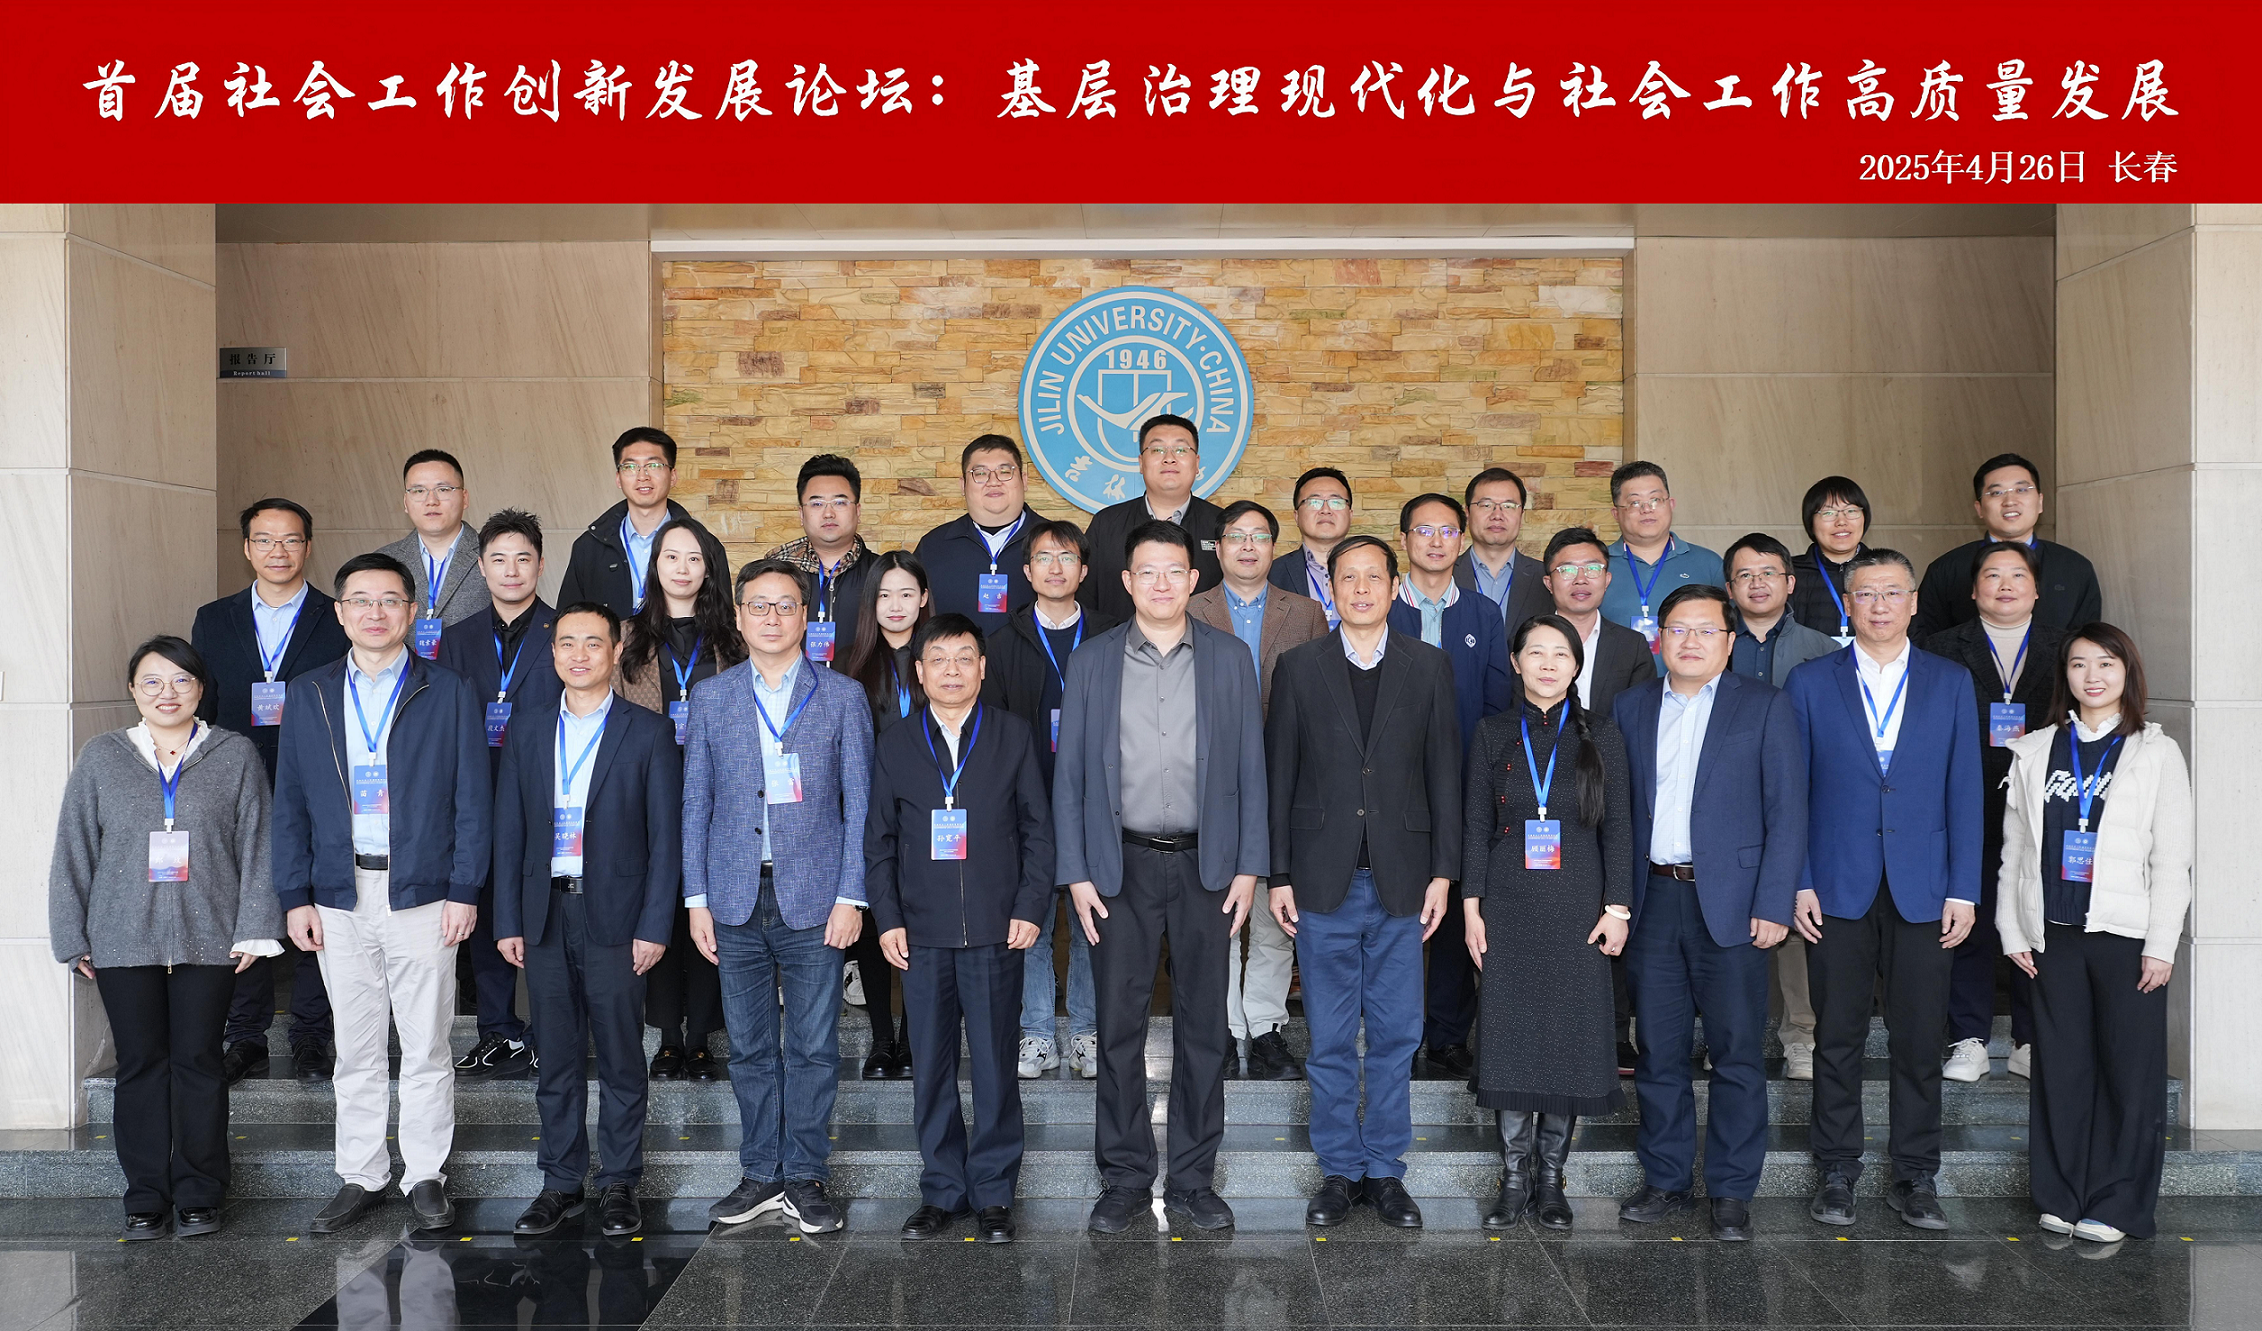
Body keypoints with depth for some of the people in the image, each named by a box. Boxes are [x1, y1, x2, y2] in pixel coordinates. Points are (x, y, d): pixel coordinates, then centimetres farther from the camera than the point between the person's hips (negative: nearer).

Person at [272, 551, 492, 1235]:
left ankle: (426, 1177, 15)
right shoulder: (308, 695, 9)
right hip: (339, 898, 2)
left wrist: (465, 891, -7)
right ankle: (362, 1176, 21)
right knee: (356, 1049, 10)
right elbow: (290, 802, 9)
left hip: (422, 894, -2)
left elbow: (472, 799, 0)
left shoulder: (449, 693, 2)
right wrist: (296, 896, 2)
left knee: (426, 1049, 3)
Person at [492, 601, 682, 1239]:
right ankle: (560, 1181, 20)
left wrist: (654, 925, -8)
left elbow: (666, 836, -3)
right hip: (545, 916, 3)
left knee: (620, 1059, 4)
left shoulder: (648, 732, -1)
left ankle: (618, 1182, 15)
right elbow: (509, 833, 10)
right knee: (555, 1057, 9)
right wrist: (507, 921, 4)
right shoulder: (528, 732, 9)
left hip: (615, 916, -3)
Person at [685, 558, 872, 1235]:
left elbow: (858, 803, 1)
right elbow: (696, 802, 8)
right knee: (750, 1048, 9)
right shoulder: (711, 697, 9)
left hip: (814, 899, -2)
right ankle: (761, 1176, 20)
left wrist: (851, 895, -6)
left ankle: (805, 1178, 14)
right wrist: (697, 898, 2)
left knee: (813, 1047, 2)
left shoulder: (842, 696, 4)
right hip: (736, 899, 2)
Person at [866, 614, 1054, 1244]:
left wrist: (1030, 908, -4)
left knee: (995, 1067, 3)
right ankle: (942, 1191, 19)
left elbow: (1038, 829, 4)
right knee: (931, 1069, 7)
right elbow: (879, 842, 10)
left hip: (996, 931, -1)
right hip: (921, 934, 2)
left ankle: (993, 1193, 15)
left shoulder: (1014, 736, 4)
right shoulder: (895, 746, 8)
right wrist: (887, 918, 1)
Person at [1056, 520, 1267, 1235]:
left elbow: (1250, 768, 5)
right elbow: (1070, 773, 4)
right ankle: (1125, 1177, 16)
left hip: (1205, 863, 0)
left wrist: (1248, 866, -2)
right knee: (1119, 1027, 4)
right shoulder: (1092, 661, 4)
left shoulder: (1230, 659, 4)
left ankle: (1193, 1179, 18)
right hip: (1121, 865, 0)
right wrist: (1076, 873, -3)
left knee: (1203, 1027, 6)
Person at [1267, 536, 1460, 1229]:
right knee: (1330, 1040, 6)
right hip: (1323, 883, 0)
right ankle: (1339, 1170, 18)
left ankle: (1385, 1171, 19)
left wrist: (1443, 872, -1)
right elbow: (1278, 776, 3)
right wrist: (1279, 874, -1)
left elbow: (1444, 775, 4)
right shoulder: (1300, 666, 3)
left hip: (1400, 880, 1)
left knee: (1395, 1037, 7)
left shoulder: (1430, 666, 4)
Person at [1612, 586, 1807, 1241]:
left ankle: (1732, 1191, 14)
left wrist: (1773, 906, -11)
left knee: (1736, 1054, 3)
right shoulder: (1630, 708, 11)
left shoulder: (1764, 707, 1)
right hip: (1652, 899, 3)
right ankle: (1667, 1180, 22)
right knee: (1658, 1051, 9)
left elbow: (1787, 812, -3)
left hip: (1730, 901, -3)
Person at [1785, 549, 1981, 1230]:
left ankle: (1915, 1178, 16)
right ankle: (1837, 1174, 16)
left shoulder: (1951, 682, 8)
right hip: (1837, 888, -1)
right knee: (1837, 1038, 5)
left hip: (1922, 890, 1)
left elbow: (1964, 790, 5)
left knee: (1919, 1040, 4)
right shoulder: (1810, 682, 5)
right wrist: (1797, 883, -4)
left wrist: (1963, 890, -1)